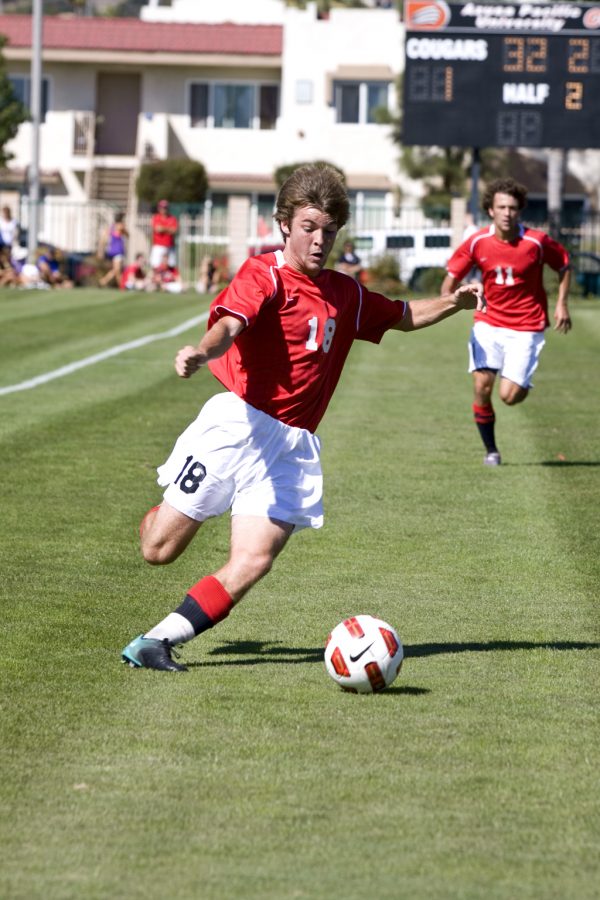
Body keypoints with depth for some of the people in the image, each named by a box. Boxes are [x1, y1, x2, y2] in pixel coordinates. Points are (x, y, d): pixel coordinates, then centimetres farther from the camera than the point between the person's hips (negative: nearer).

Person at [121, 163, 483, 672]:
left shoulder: (346, 295, 16)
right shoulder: (263, 275, -5)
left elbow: (404, 316, 34)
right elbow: (229, 324, -25)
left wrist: (455, 302, 16)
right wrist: (203, 352, -47)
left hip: (293, 446, 5)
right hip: (237, 424, -5)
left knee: (253, 563, -14)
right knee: (158, 551, 1)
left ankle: (156, 642, -8)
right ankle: (167, 511, 38)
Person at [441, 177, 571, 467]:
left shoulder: (536, 242, -12)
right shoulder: (477, 242, -7)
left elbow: (564, 265, 5)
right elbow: (453, 275, 4)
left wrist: (562, 304, -1)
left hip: (526, 328, -2)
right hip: (488, 323, 2)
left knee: (509, 395, -12)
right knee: (481, 386, -12)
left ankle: (524, 384, 28)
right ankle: (490, 450, 9)